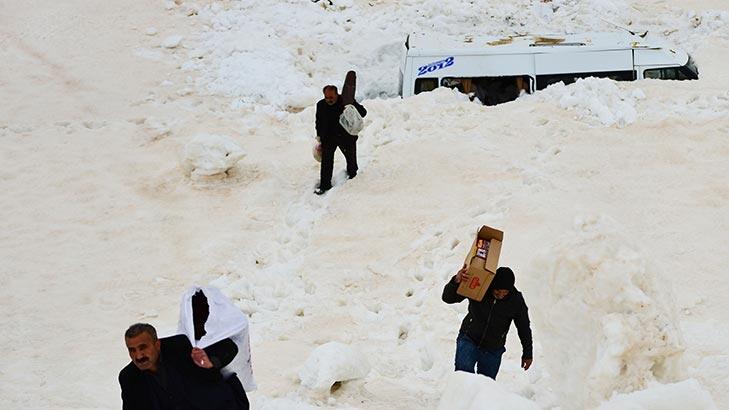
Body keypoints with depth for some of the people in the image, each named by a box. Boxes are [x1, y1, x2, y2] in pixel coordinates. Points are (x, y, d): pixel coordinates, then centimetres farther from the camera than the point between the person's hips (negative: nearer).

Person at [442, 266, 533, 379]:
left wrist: (527, 354, 12)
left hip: (493, 352, 1)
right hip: (469, 340, -1)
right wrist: (456, 281, -38)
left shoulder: (516, 300, -13)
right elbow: (447, 298, -16)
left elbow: (524, 328, 2)